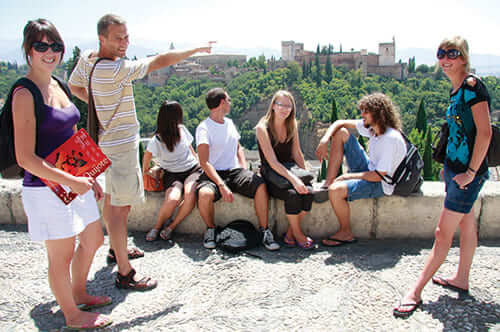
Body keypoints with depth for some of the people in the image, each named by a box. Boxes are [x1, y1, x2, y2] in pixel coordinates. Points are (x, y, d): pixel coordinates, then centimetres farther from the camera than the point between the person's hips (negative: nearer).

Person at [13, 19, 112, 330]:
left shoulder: (58, 86, 9)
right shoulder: (25, 94, -16)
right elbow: (26, 158, -20)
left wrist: (90, 177, 17)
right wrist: (72, 181, -21)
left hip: (75, 182, 9)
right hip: (46, 188, -8)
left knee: (93, 240, 21)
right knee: (62, 256, 8)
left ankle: (79, 294, 44)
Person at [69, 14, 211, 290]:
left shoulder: (86, 60, 2)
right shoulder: (118, 69, -25)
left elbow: (74, 86, 18)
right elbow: (159, 61, -21)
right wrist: (195, 50, -10)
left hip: (107, 140, 10)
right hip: (122, 143, -10)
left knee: (112, 197, 22)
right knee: (120, 206, -6)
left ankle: (116, 249, 40)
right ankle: (124, 274, 2)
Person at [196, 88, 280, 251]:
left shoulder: (229, 123, 15)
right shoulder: (204, 128, -6)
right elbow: (204, 162, -16)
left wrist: (245, 170, 8)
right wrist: (222, 185, -28)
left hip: (234, 171, 5)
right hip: (214, 174, -5)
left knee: (260, 185, -23)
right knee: (205, 194, -36)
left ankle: (264, 231, -13)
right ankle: (210, 229, -6)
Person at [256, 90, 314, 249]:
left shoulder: (292, 125, 5)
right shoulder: (262, 128, -13)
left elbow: (297, 153, 10)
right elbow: (272, 162, -19)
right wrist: (293, 179, -28)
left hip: (289, 170, 5)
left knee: (308, 192, -24)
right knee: (292, 194, -32)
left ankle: (290, 234, -6)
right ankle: (297, 234, -7)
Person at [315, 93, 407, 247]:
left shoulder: (392, 139, -27)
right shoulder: (371, 126, -3)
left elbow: (379, 176, -27)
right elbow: (340, 123, 6)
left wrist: (347, 177, -18)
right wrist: (324, 141, -11)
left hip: (380, 184, -9)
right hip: (369, 169, 9)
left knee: (336, 190, -32)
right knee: (341, 133, 0)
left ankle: (346, 233, -7)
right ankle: (328, 183, -3)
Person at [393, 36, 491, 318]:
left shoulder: (473, 86, -17)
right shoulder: (457, 90, 10)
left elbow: (484, 132, -20)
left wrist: (471, 172, -18)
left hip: (468, 172, -9)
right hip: (456, 167, 9)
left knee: (444, 232, -4)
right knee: (466, 225, 19)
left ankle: (416, 293, 4)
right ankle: (462, 279, 33)